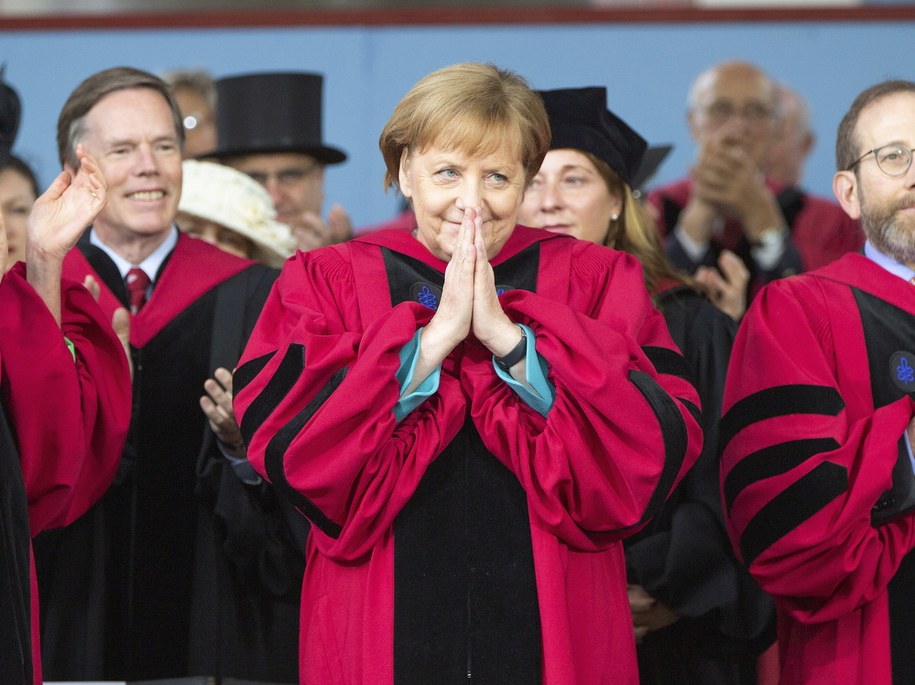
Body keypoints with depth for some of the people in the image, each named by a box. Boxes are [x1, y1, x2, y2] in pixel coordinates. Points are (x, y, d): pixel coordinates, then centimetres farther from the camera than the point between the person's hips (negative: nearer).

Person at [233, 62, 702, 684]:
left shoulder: (595, 283, 4)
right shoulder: (326, 283, 3)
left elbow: (657, 454, -11)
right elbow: (287, 451, -12)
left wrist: (509, 337, -16)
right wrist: (434, 335, -15)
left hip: (552, 634, 1)